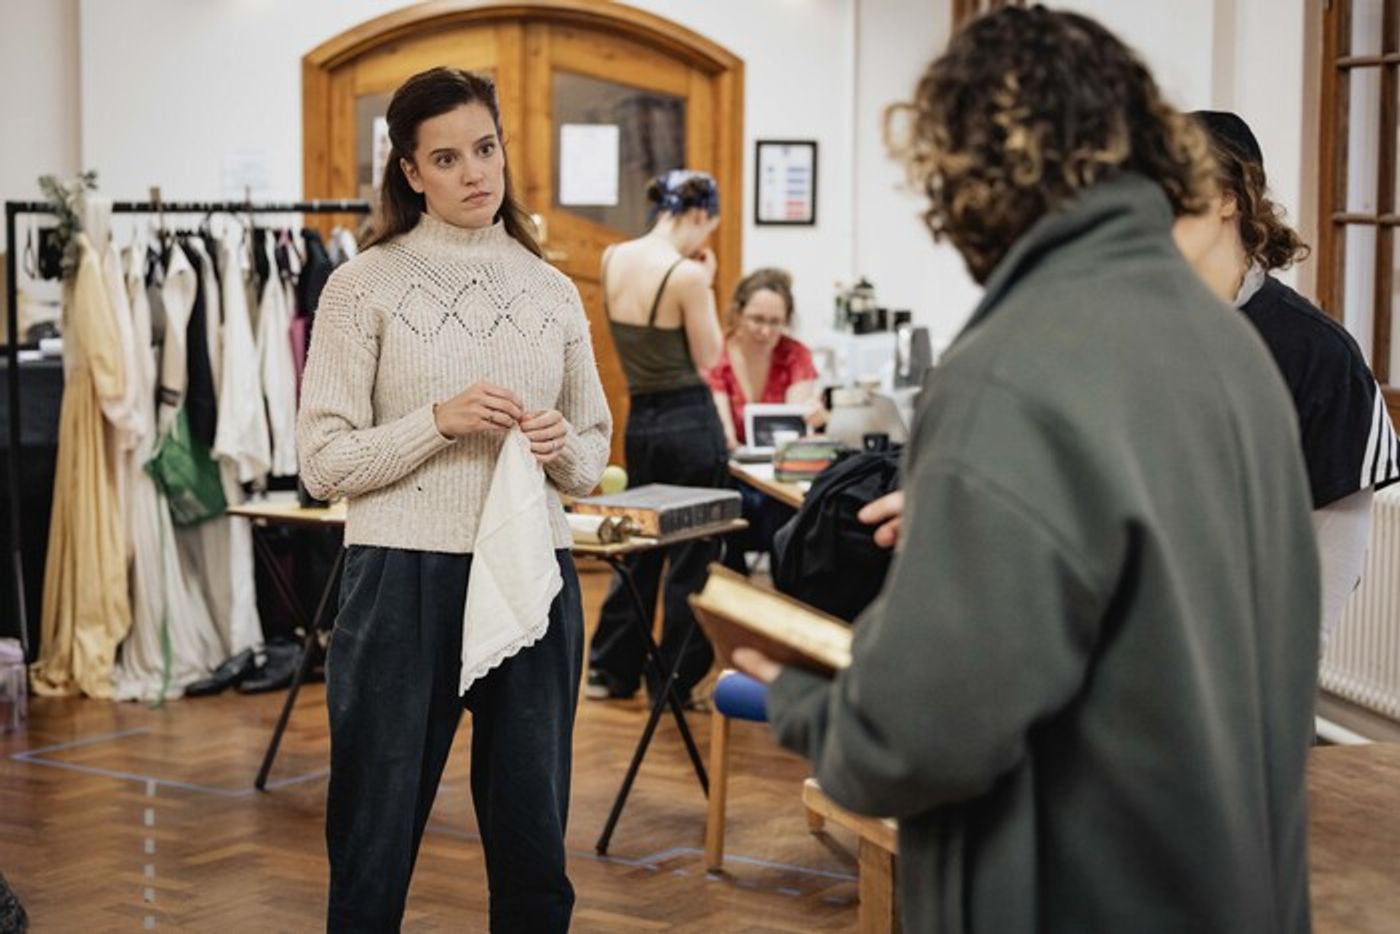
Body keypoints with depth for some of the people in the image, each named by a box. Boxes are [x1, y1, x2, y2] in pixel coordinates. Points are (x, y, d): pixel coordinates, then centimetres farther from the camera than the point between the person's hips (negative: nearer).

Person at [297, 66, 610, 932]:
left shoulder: (553, 291, 10)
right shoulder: (364, 286, -1)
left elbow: (594, 456, 14)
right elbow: (325, 461, -5)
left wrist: (563, 448, -8)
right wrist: (439, 421, -18)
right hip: (404, 578, -3)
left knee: (535, 846, 11)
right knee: (375, 842, 5)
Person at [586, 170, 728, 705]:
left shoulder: (612, 259, 1)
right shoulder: (686, 275, -19)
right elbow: (708, 357, -9)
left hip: (640, 419, 7)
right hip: (690, 421, -7)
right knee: (691, 554, 6)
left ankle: (611, 670, 26)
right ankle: (674, 682, 13)